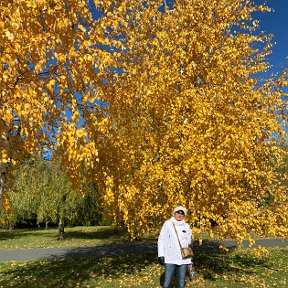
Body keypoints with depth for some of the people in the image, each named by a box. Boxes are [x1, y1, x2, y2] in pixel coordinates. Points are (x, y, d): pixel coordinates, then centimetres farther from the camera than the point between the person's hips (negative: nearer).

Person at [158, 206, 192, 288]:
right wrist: (161, 255, -7)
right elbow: (161, 240, -1)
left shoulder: (186, 226, 8)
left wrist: (190, 258, 17)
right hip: (170, 258, -2)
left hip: (183, 259, 3)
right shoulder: (168, 224, 0)